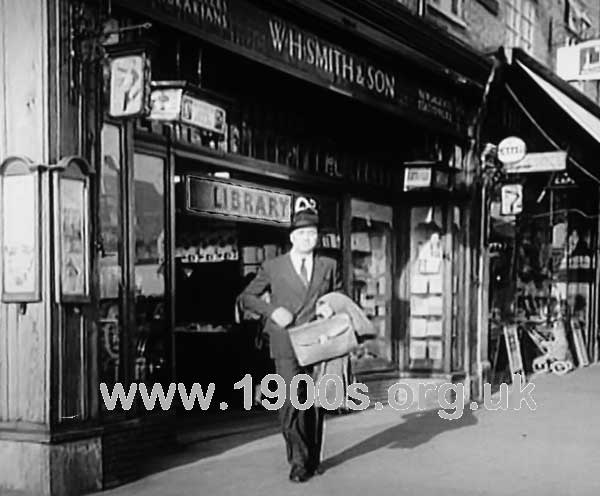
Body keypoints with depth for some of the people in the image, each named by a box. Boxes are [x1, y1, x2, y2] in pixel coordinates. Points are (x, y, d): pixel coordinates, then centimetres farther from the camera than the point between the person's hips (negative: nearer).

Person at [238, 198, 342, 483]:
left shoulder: (328, 266, 12)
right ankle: (299, 460, -2)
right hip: (287, 345, -2)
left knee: (315, 403, 7)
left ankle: (313, 459, 19)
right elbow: (246, 297, 10)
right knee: (291, 402, -12)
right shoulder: (273, 267, 6)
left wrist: (332, 308, -1)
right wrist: (272, 310, -6)